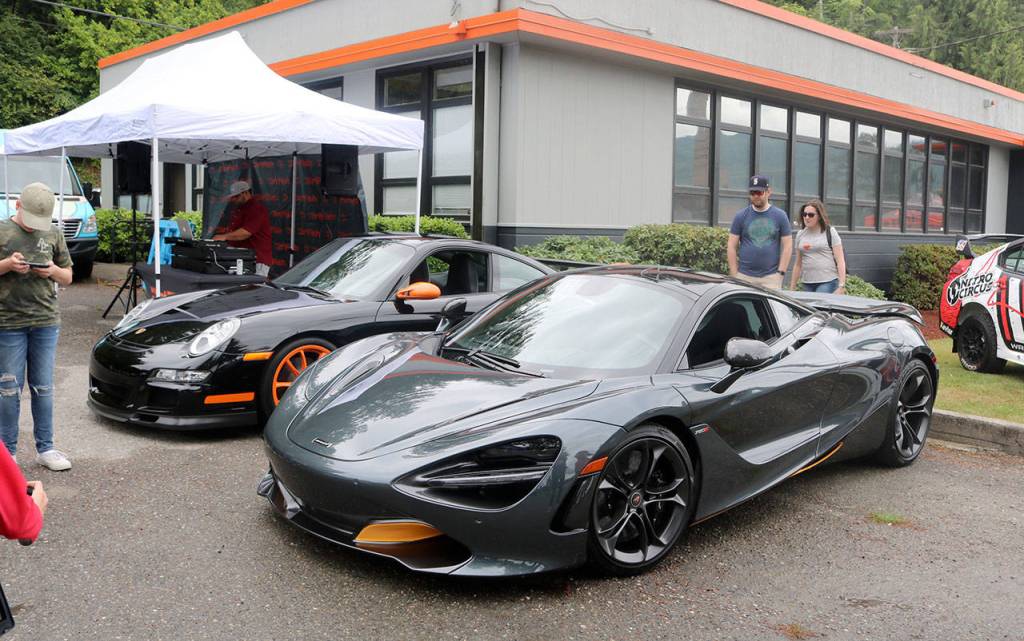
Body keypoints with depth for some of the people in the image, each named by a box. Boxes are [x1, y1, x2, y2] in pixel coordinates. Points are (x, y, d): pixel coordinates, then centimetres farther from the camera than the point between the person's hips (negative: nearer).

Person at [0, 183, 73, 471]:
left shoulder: (53, 234, 10)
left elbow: (67, 277, 15)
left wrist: (53, 271, -6)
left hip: (46, 321, 3)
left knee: (43, 388, 7)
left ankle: (45, 449, 14)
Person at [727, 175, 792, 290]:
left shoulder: (780, 216, 6)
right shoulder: (741, 216, 5)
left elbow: (787, 246, 5)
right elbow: (732, 247, 5)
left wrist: (781, 272, -3)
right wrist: (734, 275, -1)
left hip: (771, 277, 0)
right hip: (745, 276, 0)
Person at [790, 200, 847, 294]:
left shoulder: (830, 232, 1)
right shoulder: (800, 234, 14)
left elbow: (840, 261, -3)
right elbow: (798, 264, 18)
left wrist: (841, 286, -13)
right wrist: (792, 286, 14)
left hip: (828, 282, -5)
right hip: (807, 284, 5)